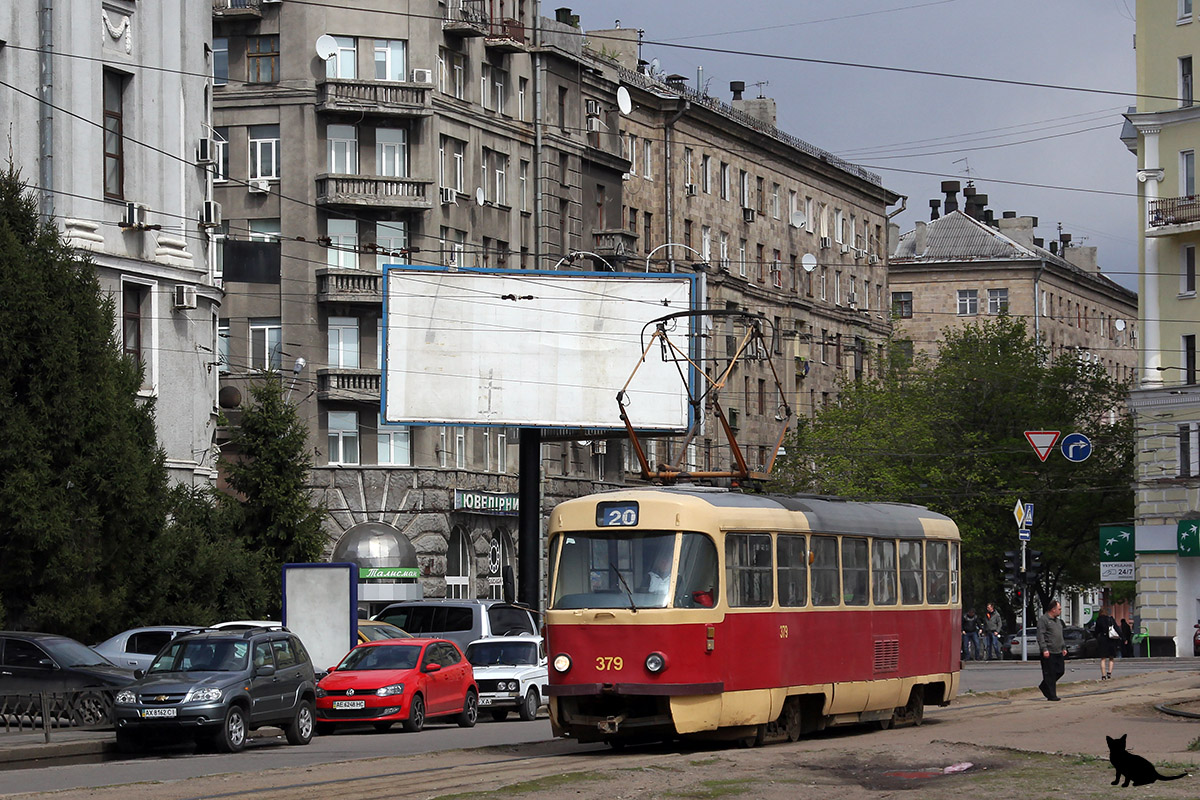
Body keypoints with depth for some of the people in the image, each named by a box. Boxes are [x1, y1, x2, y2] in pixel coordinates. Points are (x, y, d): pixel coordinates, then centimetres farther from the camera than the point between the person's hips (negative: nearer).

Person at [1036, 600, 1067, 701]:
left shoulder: (1058, 621, 20)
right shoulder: (1043, 620, -8)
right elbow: (1040, 636, -14)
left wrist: (1063, 648, 22)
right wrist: (1044, 649, -21)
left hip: (1058, 652, 9)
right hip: (1049, 653, -9)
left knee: (1060, 671, 8)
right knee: (1050, 673, -4)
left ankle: (1044, 686, 25)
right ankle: (1051, 695, 0)